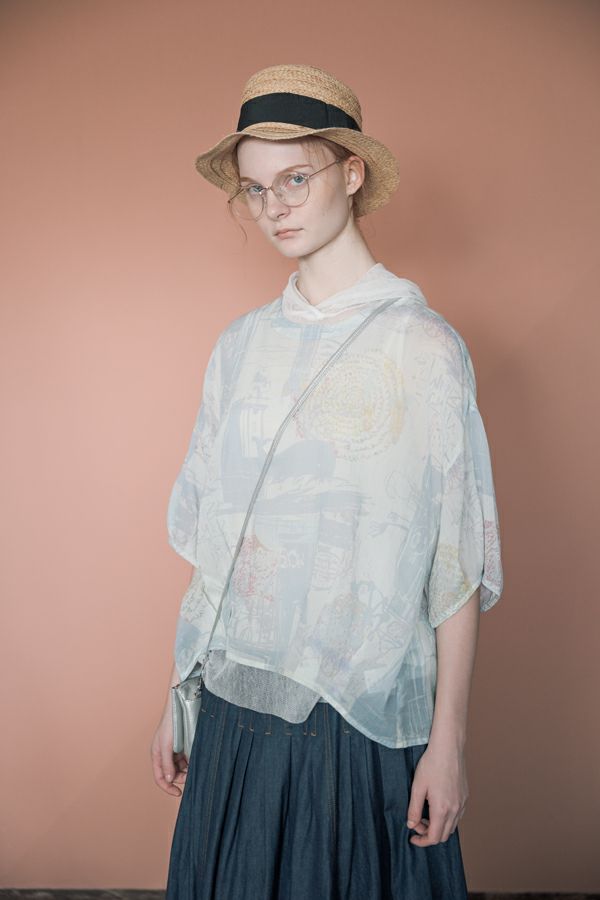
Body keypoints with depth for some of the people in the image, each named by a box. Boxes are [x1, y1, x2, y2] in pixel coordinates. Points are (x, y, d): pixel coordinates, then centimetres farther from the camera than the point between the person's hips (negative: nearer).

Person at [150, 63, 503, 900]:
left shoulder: (424, 346, -9)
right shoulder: (241, 345, 5)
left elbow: (456, 563, -9)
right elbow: (210, 540, 8)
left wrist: (449, 741, -9)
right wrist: (177, 694, 9)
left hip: (366, 710, -4)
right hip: (237, 702, 4)